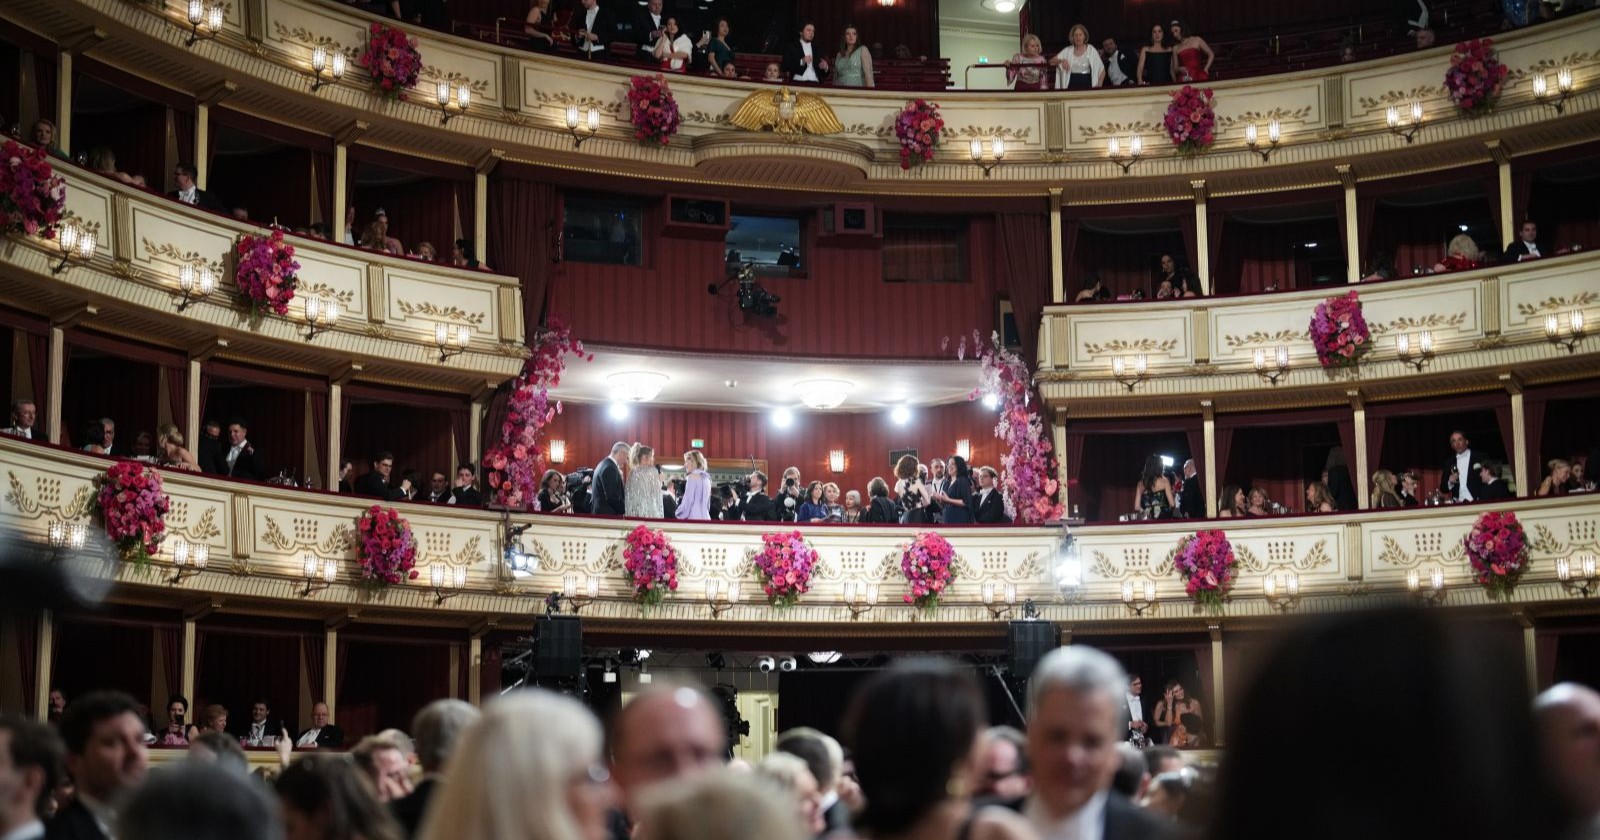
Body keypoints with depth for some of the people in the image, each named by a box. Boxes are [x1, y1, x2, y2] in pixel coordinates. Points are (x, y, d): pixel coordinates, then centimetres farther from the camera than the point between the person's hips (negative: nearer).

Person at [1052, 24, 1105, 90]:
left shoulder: (1091, 50, 3)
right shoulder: (1067, 51, 6)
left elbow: (1101, 70, 6)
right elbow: (1051, 61, 0)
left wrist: (1099, 85, -7)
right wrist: (1061, 60, -21)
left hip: (1087, 84, -1)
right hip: (1072, 85, 1)